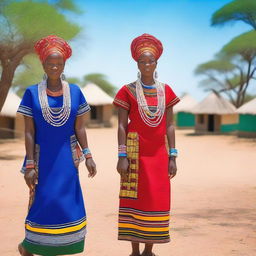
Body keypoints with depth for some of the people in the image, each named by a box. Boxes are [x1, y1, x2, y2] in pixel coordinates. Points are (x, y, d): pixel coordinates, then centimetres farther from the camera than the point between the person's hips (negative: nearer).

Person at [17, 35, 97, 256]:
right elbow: (29, 132, -5)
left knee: (67, 203, 5)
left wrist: (87, 156, -4)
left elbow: (79, 128, 5)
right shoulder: (32, 93, -3)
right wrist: (30, 165, -10)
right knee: (43, 202, -4)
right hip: (42, 157, -3)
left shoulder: (75, 92, 3)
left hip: (67, 158, 3)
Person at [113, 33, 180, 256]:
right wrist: (122, 156, -11)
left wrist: (172, 157, 2)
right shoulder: (128, 91, 0)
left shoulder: (165, 91, 8)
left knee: (157, 199, 3)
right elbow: (122, 125, -4)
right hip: (135, 152, -3)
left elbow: (169, 125, 7)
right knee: (135, 198, -1)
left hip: (159, 153, 3)